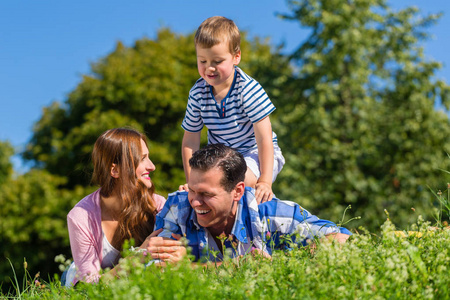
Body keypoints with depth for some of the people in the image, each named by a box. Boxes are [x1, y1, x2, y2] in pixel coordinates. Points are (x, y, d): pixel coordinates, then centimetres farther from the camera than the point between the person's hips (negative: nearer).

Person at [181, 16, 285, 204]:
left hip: (256, 154, -4)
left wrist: (265, 181, -27)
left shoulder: (248, 88, -20)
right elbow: (190, 141, -1)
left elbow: (264, 139, -22)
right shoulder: (198, 93, -8)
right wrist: (192, 182, -9)